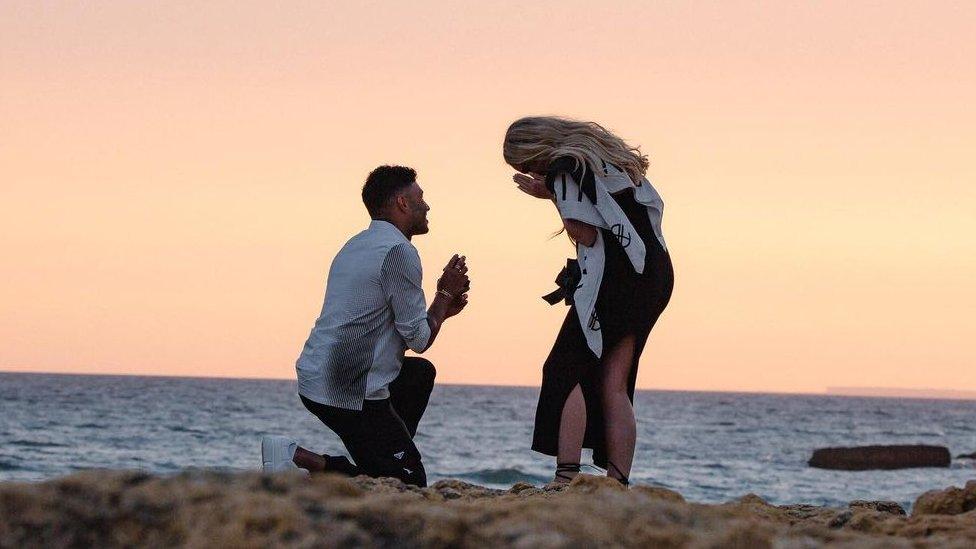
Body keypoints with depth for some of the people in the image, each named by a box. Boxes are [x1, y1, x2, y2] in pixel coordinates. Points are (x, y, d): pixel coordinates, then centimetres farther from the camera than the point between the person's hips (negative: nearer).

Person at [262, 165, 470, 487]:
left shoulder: (358, 246, 19)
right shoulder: (398, 251, -11)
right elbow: (419, 340, -9)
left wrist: (441, 310, 20)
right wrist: (445, 293, 5)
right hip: (349, 392, -10)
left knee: (420, 373, 28)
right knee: (411, 483, -4)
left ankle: (383, 460, 17)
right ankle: (299, 460, -12)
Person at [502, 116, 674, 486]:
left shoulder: (563, 171, -6)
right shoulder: (607, 152, 20)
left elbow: (587, 234, -11)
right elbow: (654, 206, 19)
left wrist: (552, 197, 2)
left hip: (614, 277, -9)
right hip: (656, 275, 9)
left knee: (567, 370, -5)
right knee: (614, 383, 8)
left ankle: (566, 477, -17)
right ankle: (618, 484, 2)